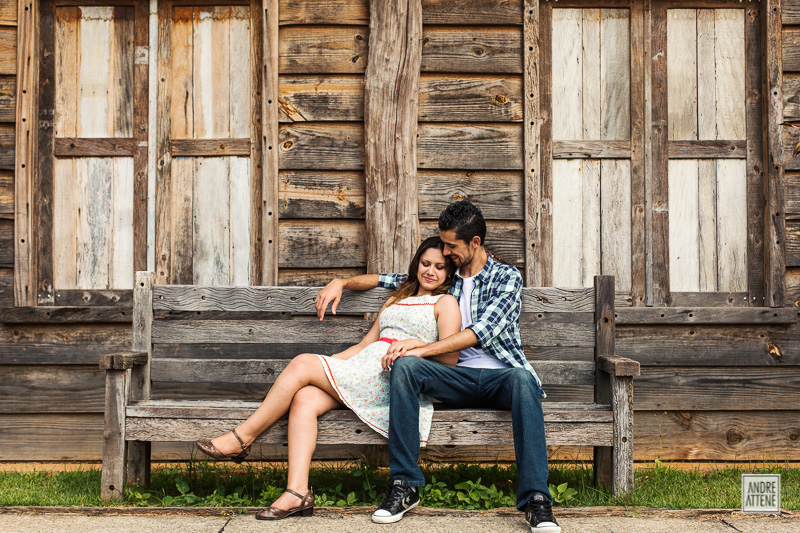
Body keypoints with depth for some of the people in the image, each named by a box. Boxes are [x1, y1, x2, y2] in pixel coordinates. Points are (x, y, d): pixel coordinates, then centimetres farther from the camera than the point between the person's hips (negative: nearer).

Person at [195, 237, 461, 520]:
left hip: (391, 376, -7)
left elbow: (450, 357, -1)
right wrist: (327, 363, 16)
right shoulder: (396, 300, 33)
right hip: (362, 373, 7)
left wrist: (417, 343, -17)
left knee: (302, 363, -19)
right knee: (304, 399, -24)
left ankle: (242, 438, -12)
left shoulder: (445, 303, 11)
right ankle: (297, 492, -31)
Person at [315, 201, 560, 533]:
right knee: (404, 365, -26)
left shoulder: (507, 277, 4)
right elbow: (384, 279, 27)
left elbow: (482, 331, -12)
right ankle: (404, 486, -27)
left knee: (522, 377, -38)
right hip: (459, 378, 3)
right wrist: (342, 282, 9)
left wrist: (420, 350, -19)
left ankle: (536, 499, -40)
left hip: (500, 376, -3)